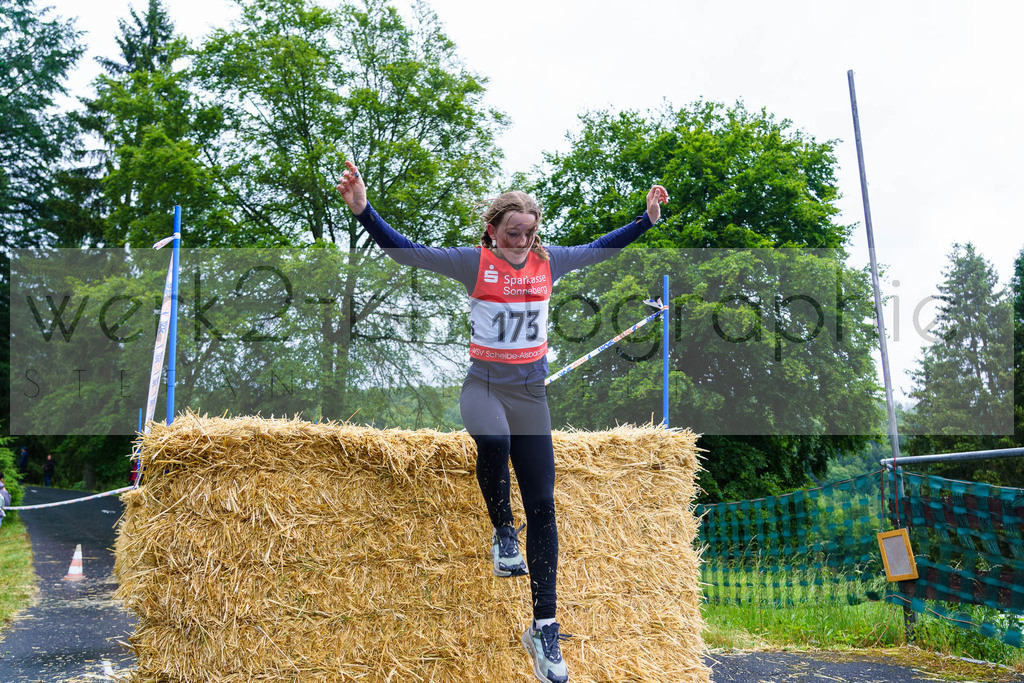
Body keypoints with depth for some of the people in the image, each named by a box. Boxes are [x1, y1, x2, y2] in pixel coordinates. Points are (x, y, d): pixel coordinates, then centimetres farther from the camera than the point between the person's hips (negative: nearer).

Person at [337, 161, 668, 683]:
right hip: (483, 384, -3)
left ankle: (544, 630, 7)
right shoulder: (474, 262, -4)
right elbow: (405, 252, -11)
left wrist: (648, 218, 14)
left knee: (542, 507, -1)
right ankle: (502, 531, -7)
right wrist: (363, 209, -23)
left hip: (530, 390, 3)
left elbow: (602, 248, 18)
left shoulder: (548, 262, 5)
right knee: (494, 441, -39)